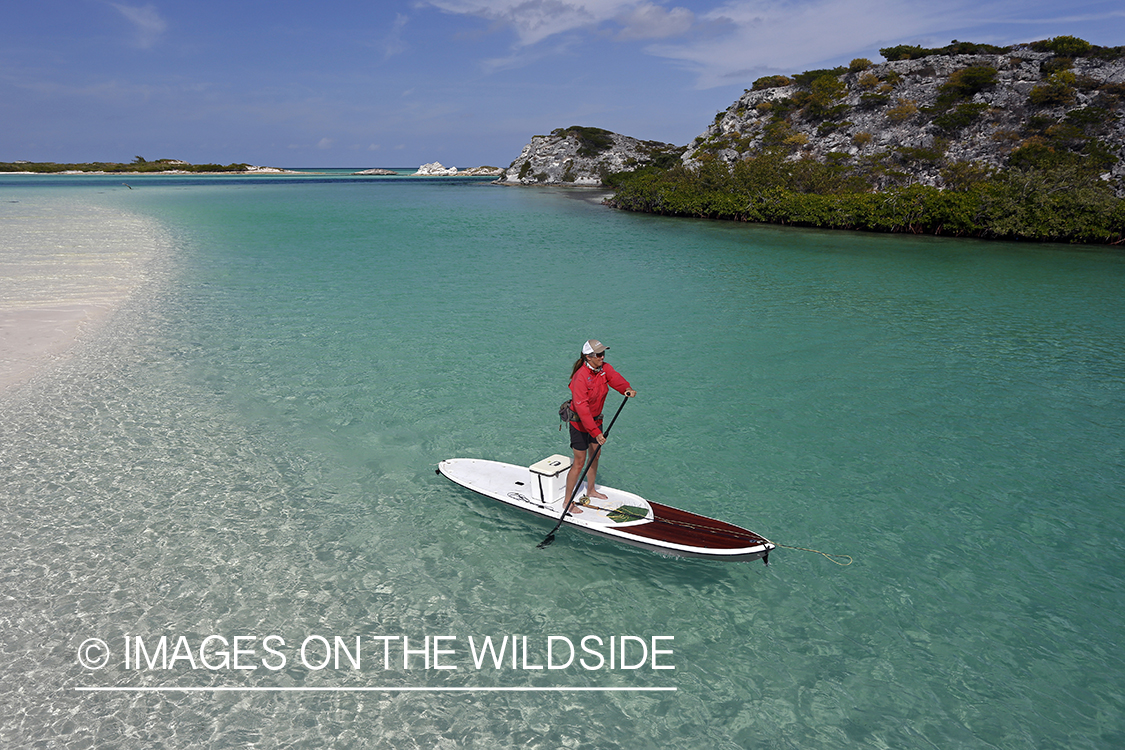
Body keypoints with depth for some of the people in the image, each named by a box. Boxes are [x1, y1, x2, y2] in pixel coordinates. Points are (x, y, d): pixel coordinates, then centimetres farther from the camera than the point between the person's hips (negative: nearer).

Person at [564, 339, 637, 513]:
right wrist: (596, 432, -40)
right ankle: (567, 501, 11)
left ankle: (591, 490, 42)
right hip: (579, 422, -8)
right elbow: (582, 409, -35)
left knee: (595, 455, 21)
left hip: (595, 419, 8)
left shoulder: (604, 368, -6)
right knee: (580, 462, -3)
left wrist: (627, 389, -46)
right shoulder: (581, 377, -30)